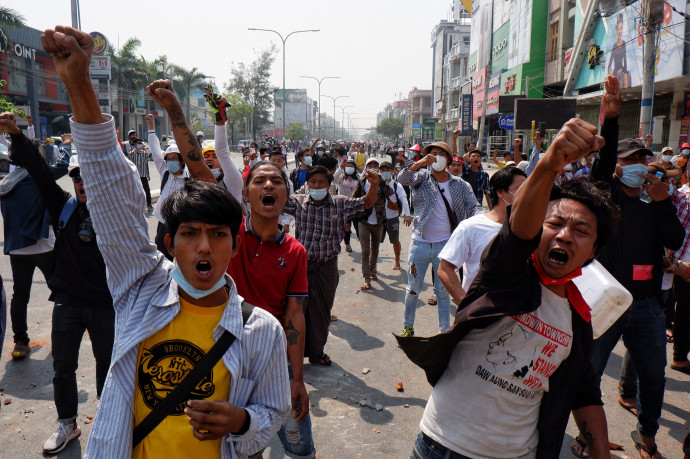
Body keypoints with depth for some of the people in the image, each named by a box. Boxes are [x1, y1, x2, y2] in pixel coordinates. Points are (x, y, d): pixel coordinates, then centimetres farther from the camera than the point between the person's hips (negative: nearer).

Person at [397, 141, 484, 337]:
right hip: (420, 244, 0)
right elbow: (402, 179, -21)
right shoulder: (422, 177, -3)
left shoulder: (460, 185, 1)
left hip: (445, 245, 1)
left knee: (443, 291, 12)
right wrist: (419, 163, -38)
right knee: (412, 289, 11)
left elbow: (474, 207, -6)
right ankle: (408, 326, 30)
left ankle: (445, 329, 27)